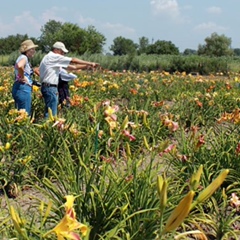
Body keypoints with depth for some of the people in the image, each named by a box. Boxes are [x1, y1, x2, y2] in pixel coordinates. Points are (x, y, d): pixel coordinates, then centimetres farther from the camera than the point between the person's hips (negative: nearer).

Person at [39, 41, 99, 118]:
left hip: (49, 87, 11)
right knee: (52, 113, -9)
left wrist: (86, 66, 14)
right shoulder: (53, 57, -11)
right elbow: (73, 60, -10)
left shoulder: (53, 59, 19)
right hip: (50, 87, -11)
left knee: (49, 111, 13)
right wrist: (89, 63, -5)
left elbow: (70, 67, 18)